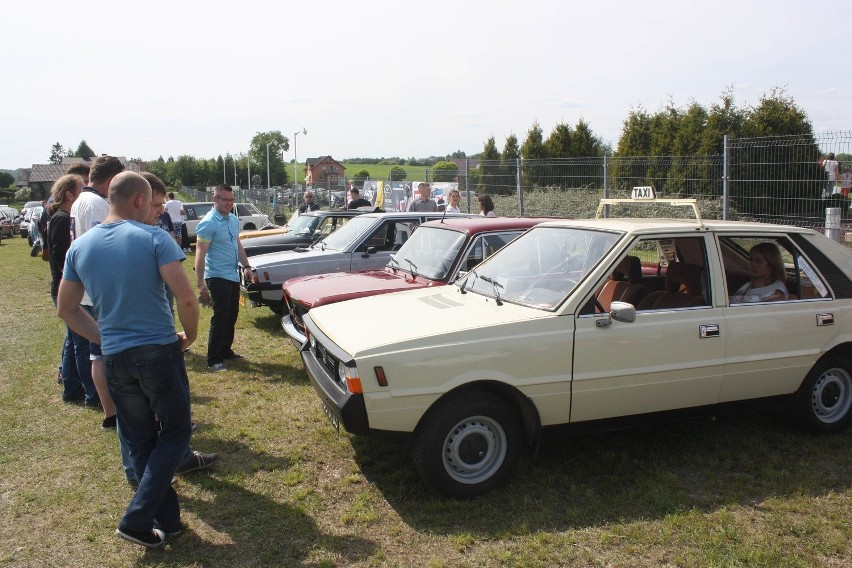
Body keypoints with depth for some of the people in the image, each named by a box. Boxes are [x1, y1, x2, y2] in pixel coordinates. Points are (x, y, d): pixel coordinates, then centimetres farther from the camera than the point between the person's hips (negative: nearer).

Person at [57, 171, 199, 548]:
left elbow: (66, 309, 12)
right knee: (174, 433, 11)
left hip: (115, 358, 5)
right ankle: (136, 519, 4)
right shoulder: (153, 238, -10)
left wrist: (103, 338, 16)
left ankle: (167, 520, 23)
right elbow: (186, 298, -17)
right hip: (159, 351, -5)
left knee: (139, 443, 16)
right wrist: (189, 336, 0)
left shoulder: (80, 247, 6)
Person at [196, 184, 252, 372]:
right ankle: (213, 360, 2)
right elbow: (200, 254, -20)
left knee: (232, 316, 15)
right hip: (217, 277, -8)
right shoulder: (208, 223, -17)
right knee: (220, 318, -6)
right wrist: (201, 284, -25)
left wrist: (246, 266, 14)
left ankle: (226, 351, 29)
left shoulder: (233, 219, 9)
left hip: (233, 276, 8)